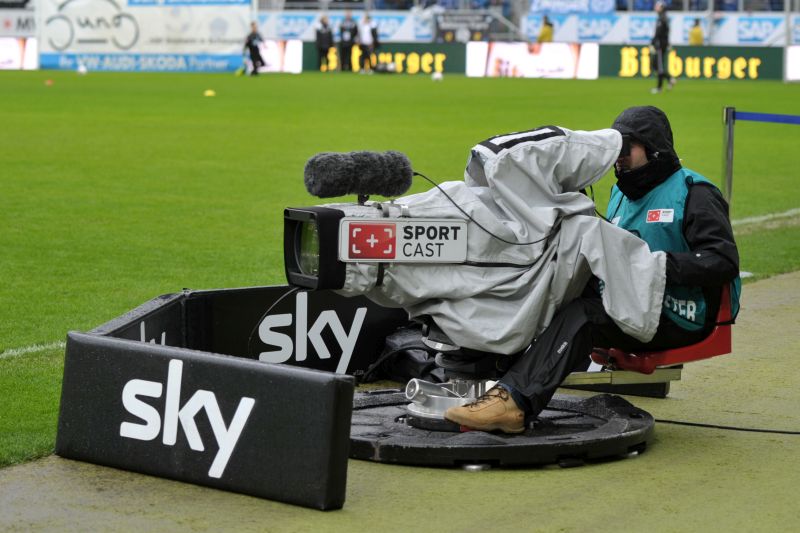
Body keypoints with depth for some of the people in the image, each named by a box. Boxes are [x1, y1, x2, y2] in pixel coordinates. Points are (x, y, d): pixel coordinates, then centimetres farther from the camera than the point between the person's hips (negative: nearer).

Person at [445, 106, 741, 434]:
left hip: (675, 318, -8)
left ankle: (513, 400, -45)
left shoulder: (693, 194, -2)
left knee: (581, 317, -32)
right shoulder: (622, 194, 23)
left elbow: (724, 261, -14)